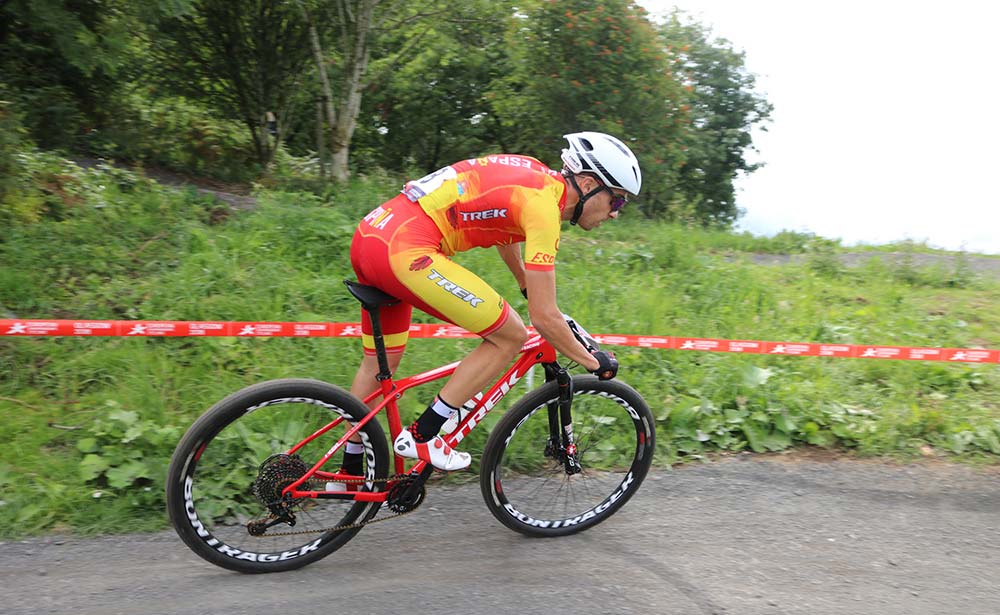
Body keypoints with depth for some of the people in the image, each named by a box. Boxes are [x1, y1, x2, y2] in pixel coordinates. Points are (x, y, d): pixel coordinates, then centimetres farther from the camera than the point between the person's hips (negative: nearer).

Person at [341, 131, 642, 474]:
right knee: (511, 336, -2)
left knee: (379, 363, 23)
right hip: (405, 251, -10)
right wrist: (593, 362, 5)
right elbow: (544, 317, -11)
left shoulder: (535, 174, 16)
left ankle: (350, 473, 38)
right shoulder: (543, 205, -10)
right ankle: (422, 436, 4)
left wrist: (528, 287, 49)